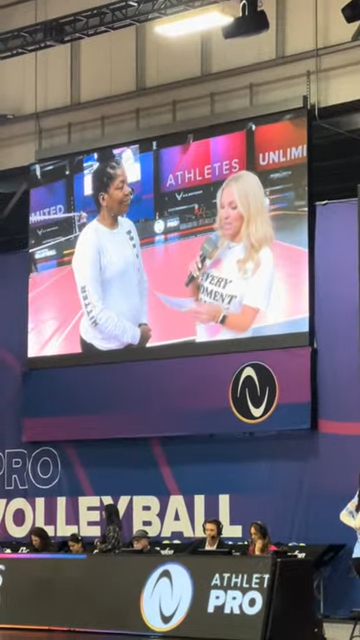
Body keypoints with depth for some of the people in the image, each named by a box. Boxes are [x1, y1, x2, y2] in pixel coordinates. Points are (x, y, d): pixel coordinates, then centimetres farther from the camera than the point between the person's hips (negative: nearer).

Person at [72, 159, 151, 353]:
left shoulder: (128, 227, 1)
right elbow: (94, 310, -20)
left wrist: (142, 322, 1)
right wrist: (134, 334, -12)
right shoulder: (90, 241, -19)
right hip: (103, 346, -6)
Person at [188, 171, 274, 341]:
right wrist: (194, 278, -6)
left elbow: (245, 322, -16)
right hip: (202, 344, 5)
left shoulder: (261, 258, -15)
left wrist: (218, 315, -33)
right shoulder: (217, 247, 0)